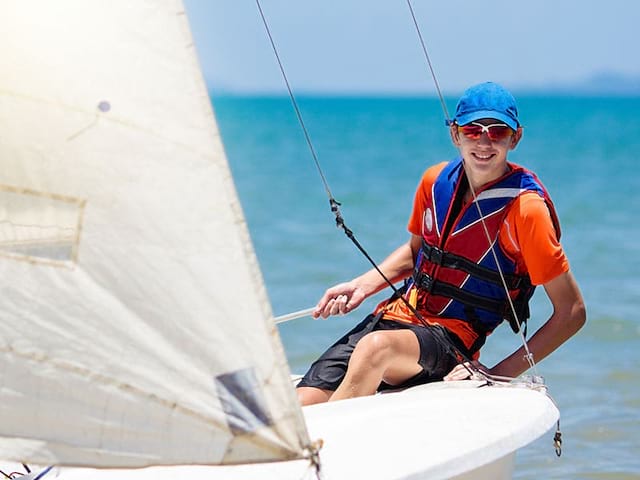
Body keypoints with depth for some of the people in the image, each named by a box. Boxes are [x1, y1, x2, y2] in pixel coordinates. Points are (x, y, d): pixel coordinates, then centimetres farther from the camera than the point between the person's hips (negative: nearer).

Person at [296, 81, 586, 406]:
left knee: (376, 346, -38)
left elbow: (572, 313, -9)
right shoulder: (436, 181, 6)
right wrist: (365, 284, 8)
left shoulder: (525, 208, -11)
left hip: (451, 339, -6)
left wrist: (499, 374, -14)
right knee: (302, 405, -19)